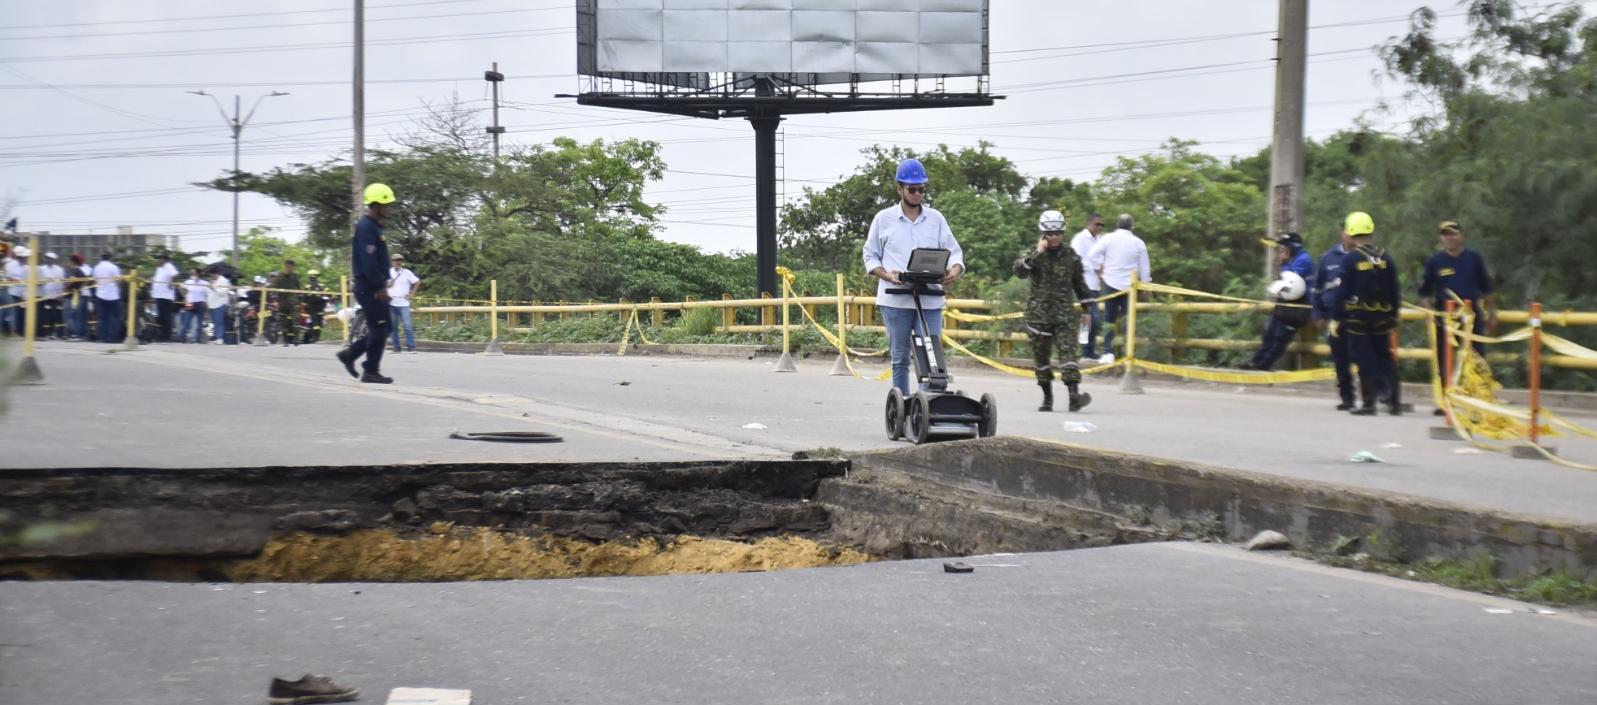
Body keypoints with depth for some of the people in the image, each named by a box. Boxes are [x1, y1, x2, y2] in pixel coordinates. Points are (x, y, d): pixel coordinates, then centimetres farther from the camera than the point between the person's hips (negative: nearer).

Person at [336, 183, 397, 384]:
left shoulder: (374, 226, 18)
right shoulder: (366, 227, -15)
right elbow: (369, 260, -22)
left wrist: (382, 283, 16)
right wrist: (380, 286, -21)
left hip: (374, 287, 10)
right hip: (370, 288, -10)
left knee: (383, 327, 12)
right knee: (379, 328, -6)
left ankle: (350, 354, 17)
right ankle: (371, 371, -1)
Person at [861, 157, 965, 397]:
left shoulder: (936, 219, 12)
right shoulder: (884, 219, 8)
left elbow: (954, 252, 12)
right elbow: (870, 256, 10)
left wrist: (955, 270, -12)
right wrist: (887, 275, -10)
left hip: (930, 299, 1)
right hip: (895, 299, -1)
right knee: (900, 358, 4)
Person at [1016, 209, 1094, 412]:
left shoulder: (1071, 255, 9)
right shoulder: (1032, 254, 2)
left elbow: (1079, 283, 18)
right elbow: (1019, 271, -18)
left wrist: (1086, 308, 17)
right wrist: (1037, 254, -24)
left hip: (1065, 313, 0)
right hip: (1039, 314, 0)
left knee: (1069, 351, -14)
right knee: (1041, 355, 5)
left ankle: (1074, 395, -23)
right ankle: (1047, 397, 17)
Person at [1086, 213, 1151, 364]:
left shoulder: (1109, 238, -3)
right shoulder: (1138, 243, 1)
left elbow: (1092, 255, -11)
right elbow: (1144, 267, 5)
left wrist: (1099, 271, 2)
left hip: (1111, 283, -1)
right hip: (1130, 285, 1)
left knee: (1109, 319, 6)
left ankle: (1108, 352, -2)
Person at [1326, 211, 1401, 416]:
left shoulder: (1350, 259, -9)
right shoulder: (1385, 258, 5)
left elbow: (1340, 291, -10)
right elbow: (1396, 291, 9)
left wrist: (1338, 317, -3)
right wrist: (1393, 315, 18)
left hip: (1357, 317, -4)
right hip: (1382, 318, 4)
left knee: (1364, 361, 0)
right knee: (1384, 358, 12)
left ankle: (1369, 403, -2)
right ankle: (1393, 401, 7)